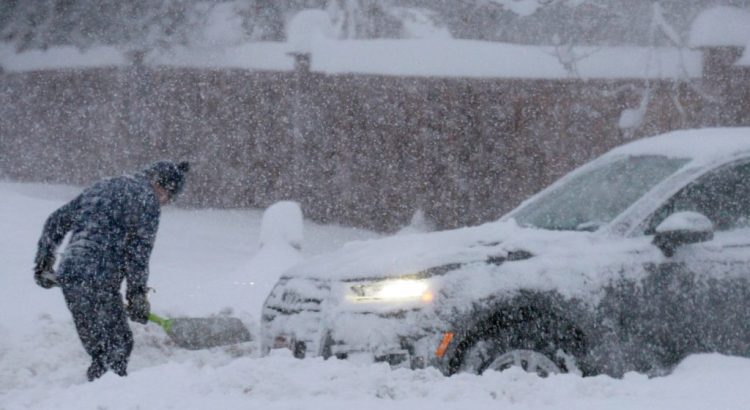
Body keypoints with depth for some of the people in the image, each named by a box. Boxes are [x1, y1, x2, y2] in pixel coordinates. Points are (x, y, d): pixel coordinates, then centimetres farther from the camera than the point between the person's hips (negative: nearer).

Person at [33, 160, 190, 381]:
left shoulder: (102, 187, 23)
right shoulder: (147, 199, -1)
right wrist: (138, 295, -1)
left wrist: (43, 263, 32)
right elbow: (138, 251, -8)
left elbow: (56, 222, 25)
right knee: (116, 349, -5)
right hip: (98, 280, -8)